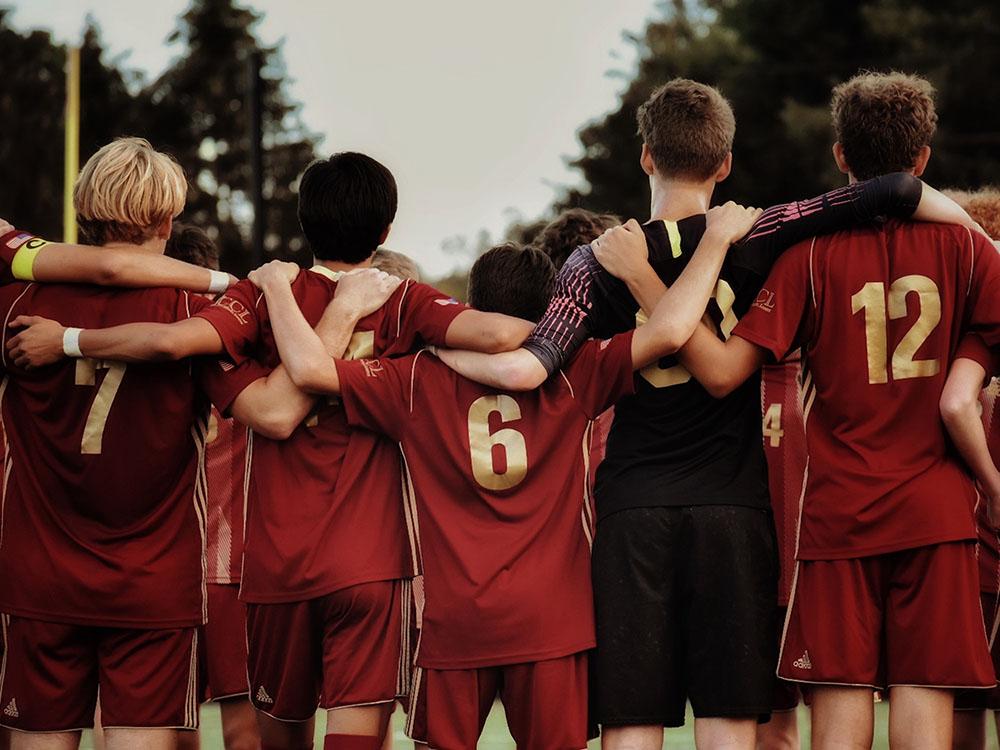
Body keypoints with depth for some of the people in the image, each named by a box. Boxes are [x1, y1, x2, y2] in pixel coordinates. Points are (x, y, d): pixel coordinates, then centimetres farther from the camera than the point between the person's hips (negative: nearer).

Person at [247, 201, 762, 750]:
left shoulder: (419, 381, 0)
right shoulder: (571, 379, -1)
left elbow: (309, 367, -8)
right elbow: (669, 330, -10)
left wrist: (276, 284, 9)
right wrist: (717, 237, 1)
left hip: (452, 623, 0)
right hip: (552, 621, 0)